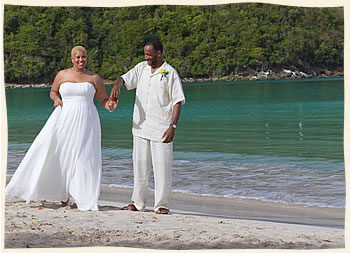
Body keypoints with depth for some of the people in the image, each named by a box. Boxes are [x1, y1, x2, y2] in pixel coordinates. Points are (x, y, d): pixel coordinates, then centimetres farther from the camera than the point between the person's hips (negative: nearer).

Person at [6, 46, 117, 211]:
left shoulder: (94, 78, 7)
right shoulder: (62, 75, 9)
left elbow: (104, 100, 8)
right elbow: (53, 92, 23)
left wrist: (110, 105, -14)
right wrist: (57, 99, 0)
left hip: (86, 121, -1)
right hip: (65, 118, 1)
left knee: (84, 158, -7)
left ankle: (85, 201, 0)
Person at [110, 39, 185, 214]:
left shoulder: (170, 73, -5)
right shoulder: (141, 68, 10)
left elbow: (178, 101, -7)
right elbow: (123, 78, 6)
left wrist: (172, 126, -15)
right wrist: (116, 86, -20)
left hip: (161, 128, -5)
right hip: (141, 126, 5)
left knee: (162, 167, -3)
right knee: (140, 165, 10)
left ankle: (161, 204, 5)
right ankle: (137, 203, 18)